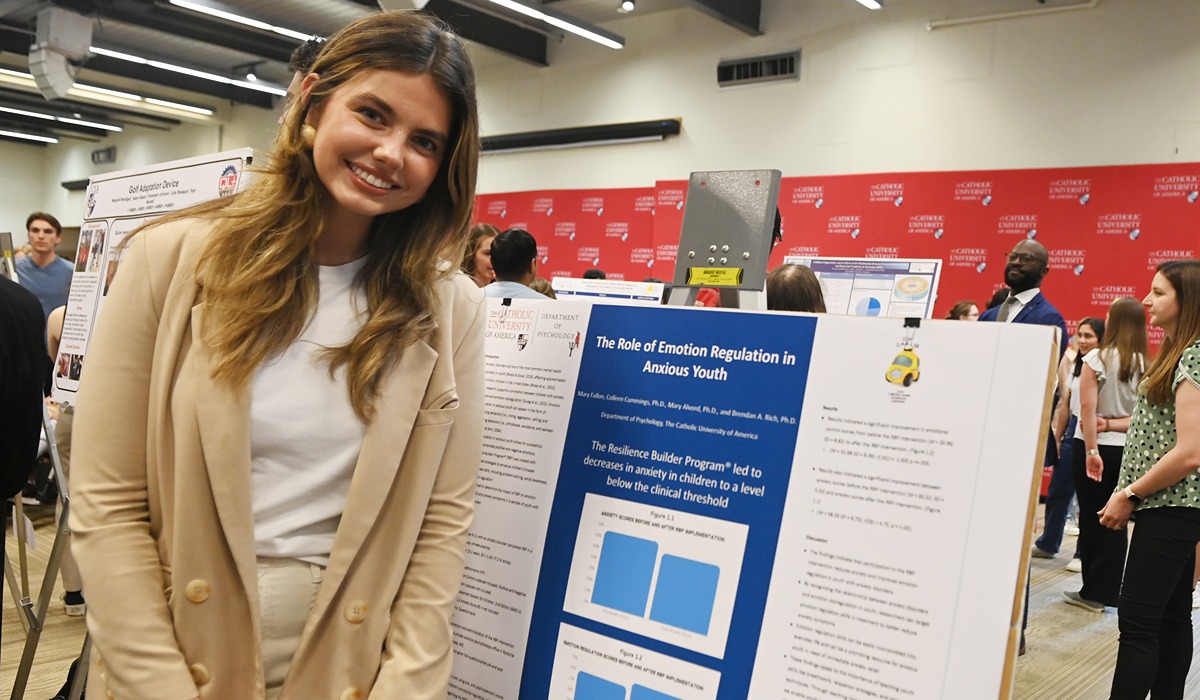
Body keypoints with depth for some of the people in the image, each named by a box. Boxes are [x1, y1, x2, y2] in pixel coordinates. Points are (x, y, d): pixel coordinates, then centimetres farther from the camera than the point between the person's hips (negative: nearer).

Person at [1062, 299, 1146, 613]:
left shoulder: (1097, 359, -10)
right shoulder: (1145, 364, 1)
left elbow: (1087, 408, -15)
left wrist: (1091, 450, -14)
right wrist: (1113, 424, -4)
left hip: (1097, 447, -3)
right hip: (1128, 450, 3)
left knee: (1091, 519, 5)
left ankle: (1093, 591, 11)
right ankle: (1106, 591, 14)